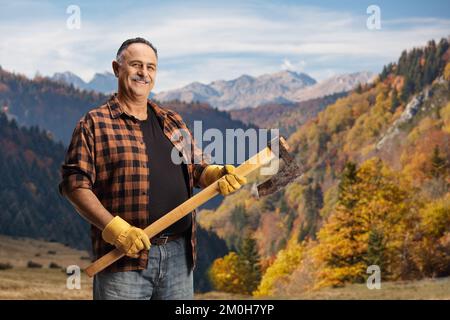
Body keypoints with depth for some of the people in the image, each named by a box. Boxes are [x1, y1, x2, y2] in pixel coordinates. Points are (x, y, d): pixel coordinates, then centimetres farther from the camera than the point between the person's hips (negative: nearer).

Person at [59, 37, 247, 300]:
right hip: (124, 257, -5)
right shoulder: (94, 124, -1)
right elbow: (75, 184, -8)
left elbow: (198, 168, 17)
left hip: (179, 255, 5)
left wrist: (218, 175, -7)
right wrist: (115, 228, -18)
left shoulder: (173, 121, 16)